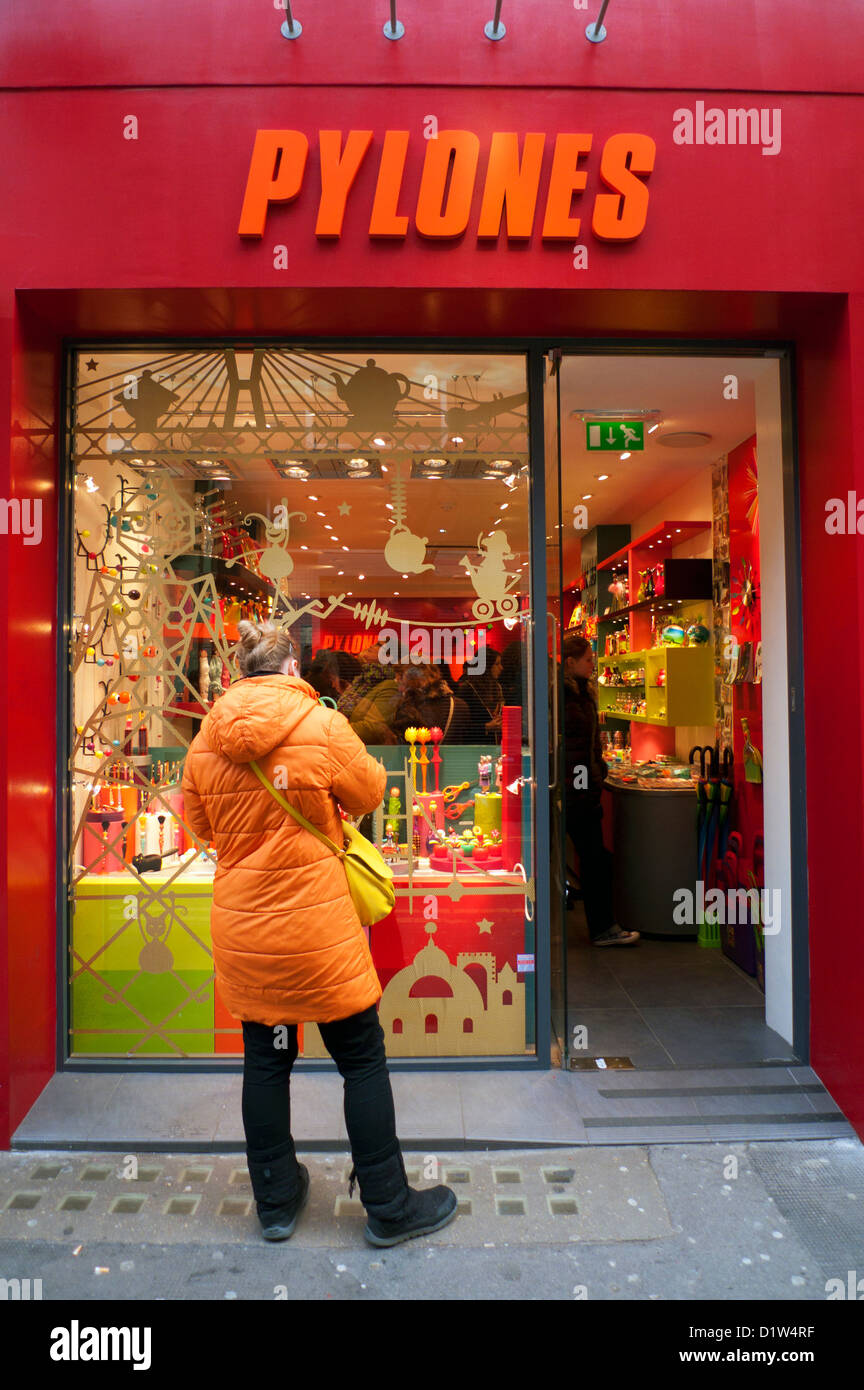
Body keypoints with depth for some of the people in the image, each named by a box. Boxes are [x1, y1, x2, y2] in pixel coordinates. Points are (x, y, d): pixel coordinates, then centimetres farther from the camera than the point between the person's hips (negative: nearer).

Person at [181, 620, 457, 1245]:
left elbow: (200, 822, 11)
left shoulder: (207, 738, -2)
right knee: (363, 1061, 10)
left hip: (241, 928, 5)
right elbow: (370, 794, -1)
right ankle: (389, 1207, 23)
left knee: (265, 1061, 18)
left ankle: (276, 1201, 34)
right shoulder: (322, 725, -14)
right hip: (316, 926, -4)